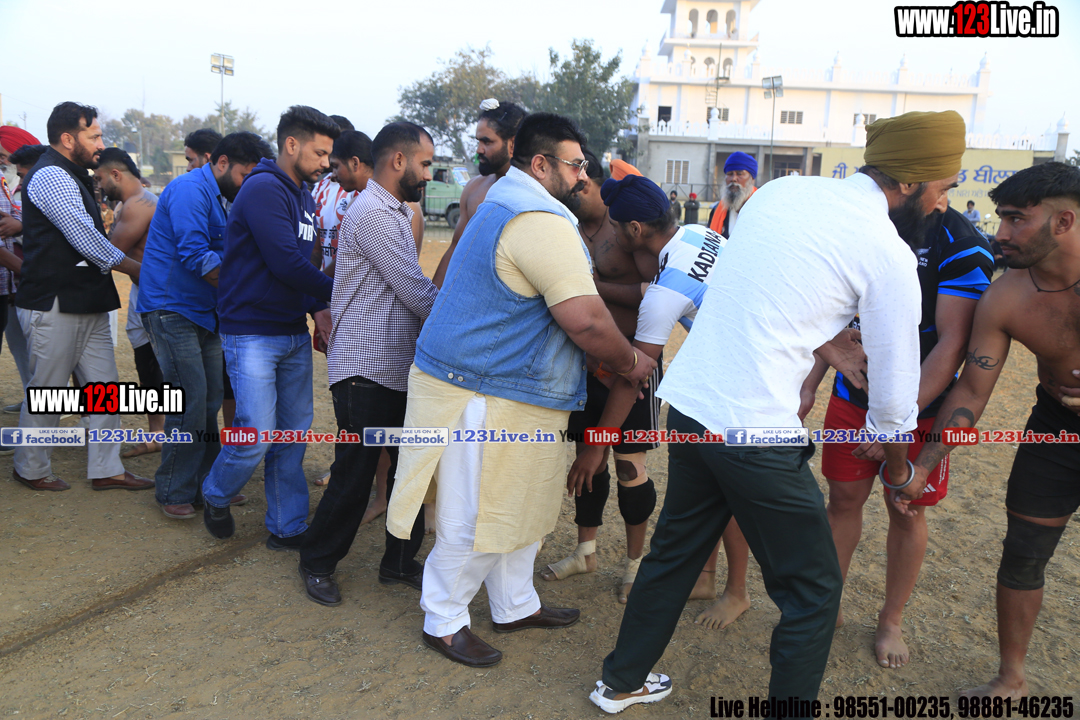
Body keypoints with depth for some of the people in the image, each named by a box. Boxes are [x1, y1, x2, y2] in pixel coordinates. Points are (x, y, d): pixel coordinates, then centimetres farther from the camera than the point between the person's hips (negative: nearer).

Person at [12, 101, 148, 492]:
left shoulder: (72, 176, 18)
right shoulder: (51, 176, -14)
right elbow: (86, 239, -18)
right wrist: (135, 267, -7)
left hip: (87, 304, 9)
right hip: (54, 305, -9)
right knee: (46, 394, 5)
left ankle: (106, 469, 16)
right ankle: (31, 469, 22)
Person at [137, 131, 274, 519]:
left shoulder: (220, 198, 16)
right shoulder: (190, 190, -14)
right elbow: (195, 256, -23)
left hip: (203, 312, 9)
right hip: (172, 309, -9)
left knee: (210, 402, 10)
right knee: (190, 402, -9)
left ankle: (207, 484, 21)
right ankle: (174, 492, 4)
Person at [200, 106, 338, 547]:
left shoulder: (304, 195, 14)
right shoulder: (264, 189, -13)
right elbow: (285, 263, -21)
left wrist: (317, 308, -1)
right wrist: (335, 293, -9)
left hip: (295, 333, 8)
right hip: (252, 333, -8)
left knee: (294, 433, 9)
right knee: (256, 436, -6)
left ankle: (287, 527, 21)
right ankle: (215, 495, 25)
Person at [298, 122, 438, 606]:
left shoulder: (396, 212, 18)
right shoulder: (374, 213, -15)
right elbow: (418, 293, -16)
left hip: (400, 368, 10)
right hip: (367, 371, -9)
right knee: (354, 475, 1)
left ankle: (400, 561, 28)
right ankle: (317, 564, 22)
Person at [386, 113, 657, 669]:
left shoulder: (504, 207, 16)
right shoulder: (541, 222, -21)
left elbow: (568, 290, 25)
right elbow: (586, 321, -25)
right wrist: (630, 364, -8)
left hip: (511, 394, 11)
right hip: (487, 397, -11)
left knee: (518, 506, 21)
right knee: (477, 518, 3)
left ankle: (516, 606, 37)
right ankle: (442, 621, 22)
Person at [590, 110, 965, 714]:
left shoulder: (781, 191, 9)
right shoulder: (889, 254, -9)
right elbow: (894, 388, 0)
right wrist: (899, 469, 18)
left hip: (687, 399, 8)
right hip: (754, 429, -8)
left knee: (675, 550, 25)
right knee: (813, 591, 12)